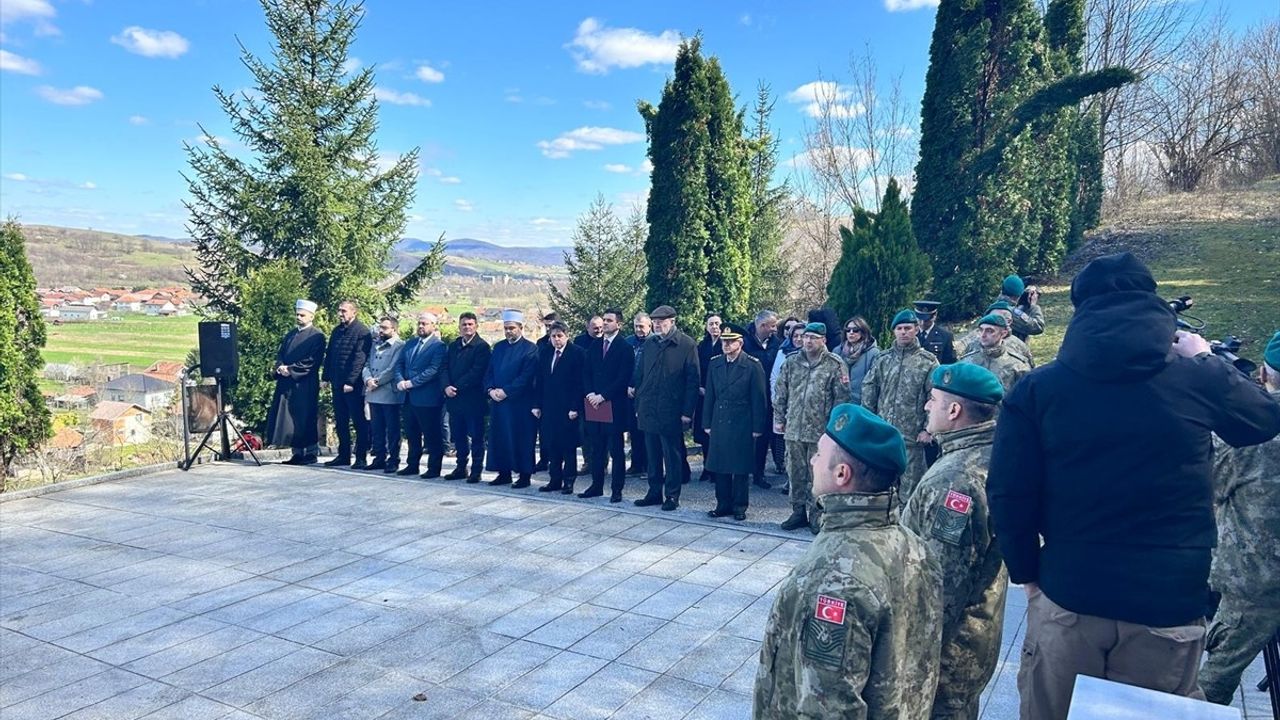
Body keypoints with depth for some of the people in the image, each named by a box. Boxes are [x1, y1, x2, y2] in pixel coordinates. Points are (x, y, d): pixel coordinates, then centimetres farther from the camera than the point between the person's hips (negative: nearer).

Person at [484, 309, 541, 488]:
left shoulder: (530, 349, -7)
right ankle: (504, 473, 19)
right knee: (499, 438, 9)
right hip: (497, 400, 6)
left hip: (520, 402, -6)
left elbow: (526, 377, -14)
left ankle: (524, 475, 7)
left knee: (520, 438, -1)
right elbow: (489, 372, 13)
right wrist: (490, 389, -5)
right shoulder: (499, 347, 14)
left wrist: (505, 391, -16)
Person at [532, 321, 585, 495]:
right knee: (551, 445, 8)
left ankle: (568, 481, 11)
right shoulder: (545, 354, 12)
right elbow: (540, 381, 13)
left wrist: (575, 407, -15)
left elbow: (579, 382, -10)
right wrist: (537, 405, 6)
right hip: (548, 408, 5)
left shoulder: (577, 353, -6)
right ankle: (555, 480, 17)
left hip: (568, 408, -5)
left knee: (568, 446, 2)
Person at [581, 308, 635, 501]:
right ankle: (596, 485, 21)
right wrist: (590, 393, -4)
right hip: (594, 404, 5)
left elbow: (623, 378, -12)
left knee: (616, 450, 2)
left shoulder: (625, 348, -6)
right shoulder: (594, 345, 12)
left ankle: (617, 489, 9)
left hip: (614, 405, -5)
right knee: (597, 448, 12)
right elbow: (586, 372, 12)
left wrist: (602, 396, -14)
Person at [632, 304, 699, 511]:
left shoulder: (686, 344, -6)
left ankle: (672, 496, 13)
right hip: (648, 409, 5)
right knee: (653, 455, 13)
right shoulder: (649, 344, 11)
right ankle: (654, 492, 23)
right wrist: (638, 405, 11)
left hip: (671, 411, -5)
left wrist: (687, 411, -12)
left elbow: (692, 380, -8)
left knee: (672, 455, 4)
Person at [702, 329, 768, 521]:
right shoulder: (714, 364, 7)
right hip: (719, 424, 4)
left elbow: (758, 399, -5)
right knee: (719, 466, 7)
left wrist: (757, 427, -7)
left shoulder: (753, 365, -6)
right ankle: (723, 504, 19)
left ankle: (739, 506, 16)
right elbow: (709, 396, 10)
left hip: (742, 425, -4)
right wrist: (707, 423, 7)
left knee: (741, 468, 4)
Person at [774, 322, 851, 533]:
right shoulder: (791, 362, 7)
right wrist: (779, 419, 8)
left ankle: (816, 516, 14)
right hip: (793, 429, 4)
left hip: (820, 431, -4)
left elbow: (841, 397, -4)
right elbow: (780, 393, 12)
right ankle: (798, 512, 24)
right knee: (795, 474, 12)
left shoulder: (835, 364, -4)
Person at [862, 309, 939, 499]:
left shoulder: (928, 361, -3)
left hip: (911, 435, -4)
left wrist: (927, 429, -11)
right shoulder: (883, 359, 9)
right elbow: (868, 388, 12)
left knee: (909, 485, 0)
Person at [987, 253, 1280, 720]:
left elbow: (1009, 494, -8)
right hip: (1170, 599, 1)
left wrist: (1026, 571, 6)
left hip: (1068, 593, 0)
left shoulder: (1037, 388, -6)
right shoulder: (1199, 378, -4)